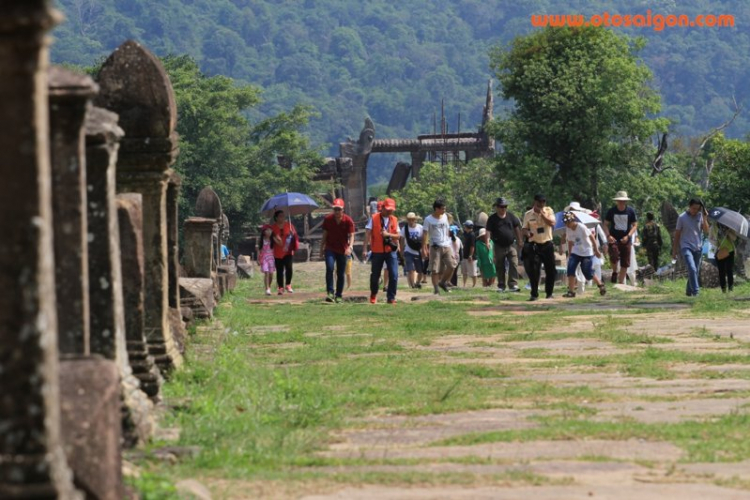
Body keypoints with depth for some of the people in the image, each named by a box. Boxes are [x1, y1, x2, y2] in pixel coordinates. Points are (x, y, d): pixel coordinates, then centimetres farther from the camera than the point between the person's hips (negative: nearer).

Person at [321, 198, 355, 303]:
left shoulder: (348, 220, -8)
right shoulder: (328, 219, -3)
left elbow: (351, 235, -10)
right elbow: (325, 234, 7)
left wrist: (350, 247, -27)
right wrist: (321, 248, 9)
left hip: (343, 250, 0)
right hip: (330, 249, 0)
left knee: (341, 274, 6)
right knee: (329, 268, -22)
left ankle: (338, 295, 18)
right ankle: (330, 293, -22)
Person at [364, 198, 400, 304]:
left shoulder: (394, 220, 6)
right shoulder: (374, 218, -3)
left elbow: (398, 236, 5)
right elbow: (368, 233, -8)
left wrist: (388, 234, -15)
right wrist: (365, 248, -15)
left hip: (391, 251, 1)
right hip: (377, 251, -1)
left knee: (394, 275, -10)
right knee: (375, 275, 10)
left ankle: (391, 297, -1)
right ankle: (373, 295, 33)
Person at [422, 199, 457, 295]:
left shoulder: (445, 217, 11)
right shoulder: (428, 219, -5)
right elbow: (425, 234, -7)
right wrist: (423, 248, -13)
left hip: (446, 246, 4)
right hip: (435, 247, -4)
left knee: (452, 265, -9)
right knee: (435, 269, -5)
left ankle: (443, 282, 13)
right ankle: (436, 289, 1)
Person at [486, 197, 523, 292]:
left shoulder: (511, 216, 5)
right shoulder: (492, 219, -1)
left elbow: (517, 229, 13)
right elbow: (488, 232, -4)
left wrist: (520, 241, 12)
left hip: (511, 245, 1)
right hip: (499, 247, -1)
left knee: (514, 265, -11)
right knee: (500, 267, 7)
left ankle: (513, 284, -13)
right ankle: (501, 285, 17)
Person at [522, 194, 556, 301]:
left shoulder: (549, 211, 1)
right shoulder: (528, 214, 2)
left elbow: (552, 223, -13)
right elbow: (524, 228, 3)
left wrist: (542, 214, -19)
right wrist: (527, 233, -20)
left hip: (547, 244, 1)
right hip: (534, 245, -1)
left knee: (550, 270, 4)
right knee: (533, 270, -7)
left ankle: (549, 293, 20)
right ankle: (534, 294, 0)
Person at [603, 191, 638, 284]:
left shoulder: (631, 211, -1)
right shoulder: (611, 211, 0)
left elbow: (635, 225, 3)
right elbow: (605, 224, 6)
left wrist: (628, 236, -12)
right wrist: (608, 235, -12)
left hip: (626, 240, 1)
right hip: (614, 239, -1)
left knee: (625, 263, 3)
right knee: (614, 256, -24)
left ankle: (621, 282, 15)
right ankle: (614, 272, 6)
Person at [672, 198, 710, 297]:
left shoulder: (700, 216, 5)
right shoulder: (682, 217, -2)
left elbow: (706, 231, -3)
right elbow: (677, 234, 3)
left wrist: (704, 219, -15)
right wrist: (674, 251, 3)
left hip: (698, 248, 4)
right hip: (686, 247, -4)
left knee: (696, 271, 8)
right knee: (692, 269, -22)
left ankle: (689, 291, 22)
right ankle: (695, 291, -26)